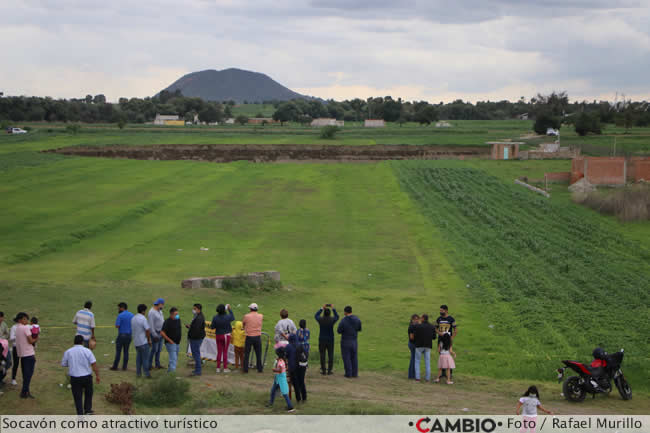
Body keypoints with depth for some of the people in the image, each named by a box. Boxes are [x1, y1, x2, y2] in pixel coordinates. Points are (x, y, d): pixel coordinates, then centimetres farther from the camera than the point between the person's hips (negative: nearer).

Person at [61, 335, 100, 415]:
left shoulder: (68, 352, 0)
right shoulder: (87, 351, -5)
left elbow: (63, 364, 8)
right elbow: (94, 364, -10)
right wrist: (97, 375, -5)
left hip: (74, 378, 0)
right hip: (87, 376, 0)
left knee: (77, 397, 8)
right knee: (88, 393, 23)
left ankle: (80, 414, 7)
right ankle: (88, 410, 25)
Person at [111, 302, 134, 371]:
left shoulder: (120, 315, -13)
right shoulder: (132, 315, 7)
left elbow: (117, 326, -16)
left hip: (122, 335, -5)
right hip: (129, 335, 6)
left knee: (118, 351, 2)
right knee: (126, 351, 10)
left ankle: (115, 366, 7)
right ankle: (124, 367, 10)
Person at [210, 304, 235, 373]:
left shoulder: (215, 318, -11)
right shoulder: (227, 317, -15)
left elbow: (212, 327, -6)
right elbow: (233, 317, 8)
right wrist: (229, 309, 18)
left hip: (218, 336, 2)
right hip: (226, 335, -2)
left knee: (219, 352, 10)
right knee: (225, 352, 4)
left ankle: (218, 368, 13)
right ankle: (225, 368, 8)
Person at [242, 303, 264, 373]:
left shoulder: (247, 316, -8)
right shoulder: (261, 316, -2)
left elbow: (243, 324, 8)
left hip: (249, 337, -2)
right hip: (257, 337, 2)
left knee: (246, 353, 8)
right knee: (258, 354, 10)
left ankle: (245, 369, 9)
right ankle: (260, 368, 13)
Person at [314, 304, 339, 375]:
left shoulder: (320, 320, -8)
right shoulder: (332, 320, -9)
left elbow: (316, 315, 16)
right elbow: (337, 316, 15)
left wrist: (322, 308, 22)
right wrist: (333, 309, 24)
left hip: (322, 340, 0)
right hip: (330, 340, 0)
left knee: (322, 355, 4)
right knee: (330, 355, 6)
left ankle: (323, 370, 4)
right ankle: (329, 370, 5)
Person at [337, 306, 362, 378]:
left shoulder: (343, 321, -20)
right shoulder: (357, 319, -6)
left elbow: (339, 331, -9)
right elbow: (359, 329, 7)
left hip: (345, 341, -4)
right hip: (354, 341, 4)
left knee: (346, 358, 6)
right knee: (354, 357, 14)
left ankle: (348, 374, 8)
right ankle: (355, 373, 15)